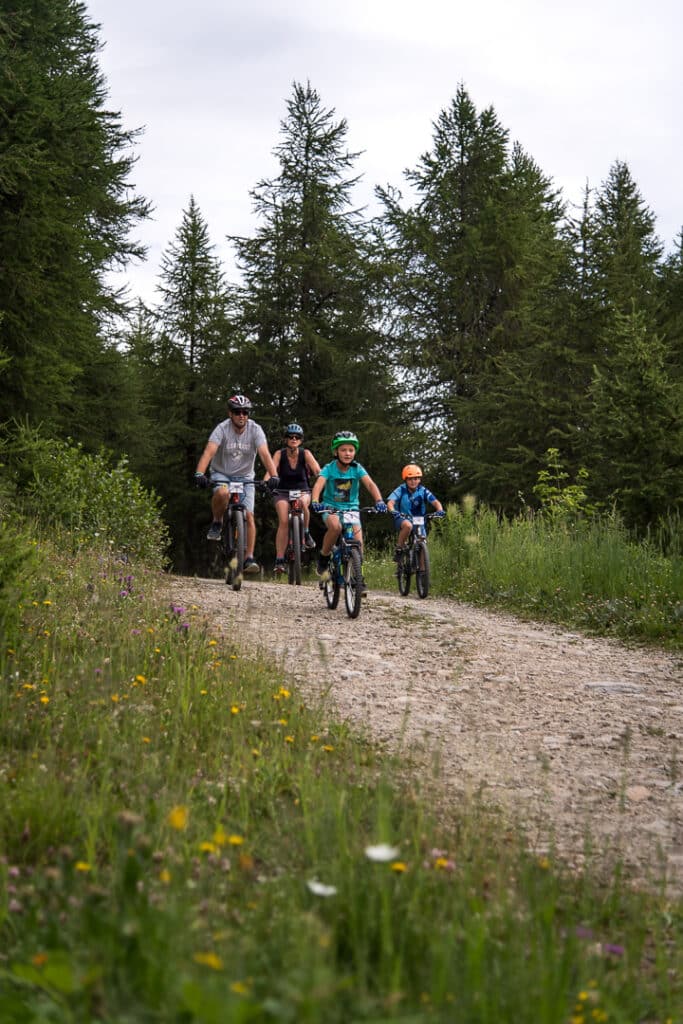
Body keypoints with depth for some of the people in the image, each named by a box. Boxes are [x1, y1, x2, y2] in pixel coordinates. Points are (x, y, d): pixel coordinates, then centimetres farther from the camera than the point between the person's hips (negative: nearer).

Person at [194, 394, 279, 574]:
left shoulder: (255, 430, -16)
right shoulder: (222, 429, -20)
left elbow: (265, 454, -27)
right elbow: (209, 452, -33)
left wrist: (273, 476, -43)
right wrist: (199, 474, -50)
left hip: (245, 476, 2)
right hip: (222, 473, -2)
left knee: (249, 516, -12)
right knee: (222, 493, -37)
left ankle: (249, 558, -7)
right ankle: (217, 523, -9)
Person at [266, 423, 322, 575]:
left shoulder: (305, 454, -10)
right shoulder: (280, 454, -10)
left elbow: (317, 471, -20)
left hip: (302, 490, 0)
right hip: (283, 492, 0)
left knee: (303, 503, -36)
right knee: (283, 521, -22)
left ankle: (306, 533, -11)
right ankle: (279, 560, -18)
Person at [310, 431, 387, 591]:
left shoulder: (357, 469, -7)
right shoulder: (329, 468, -11)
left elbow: (370, 484, -21)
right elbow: (318, 485, -27)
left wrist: (379, 501, -40)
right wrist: (315, 502, -47)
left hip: (351, 509, 2)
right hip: (331, 508, -2)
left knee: (357, 541, -18)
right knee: (335, 526, -35)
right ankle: (323, 557, -11)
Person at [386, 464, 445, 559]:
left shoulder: (423, 491, -8)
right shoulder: (401, 490, -13)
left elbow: (435, 502, -17)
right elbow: (390, 503, -25)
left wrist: (440, 510, -40)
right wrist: (393, 511, -48)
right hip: (402, 519, -3)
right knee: (408, 525, -37)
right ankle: (398, 549, -20)